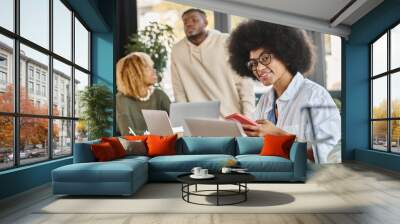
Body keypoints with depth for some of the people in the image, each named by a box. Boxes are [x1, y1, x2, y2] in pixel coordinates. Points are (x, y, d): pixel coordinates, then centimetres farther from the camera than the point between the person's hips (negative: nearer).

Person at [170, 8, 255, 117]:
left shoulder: (227, 42, -6)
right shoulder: (177, 51, 1)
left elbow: (245, 83, -6)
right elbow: (179, 91, 5)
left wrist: (248, 118, -11)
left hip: (232, 117, -1)